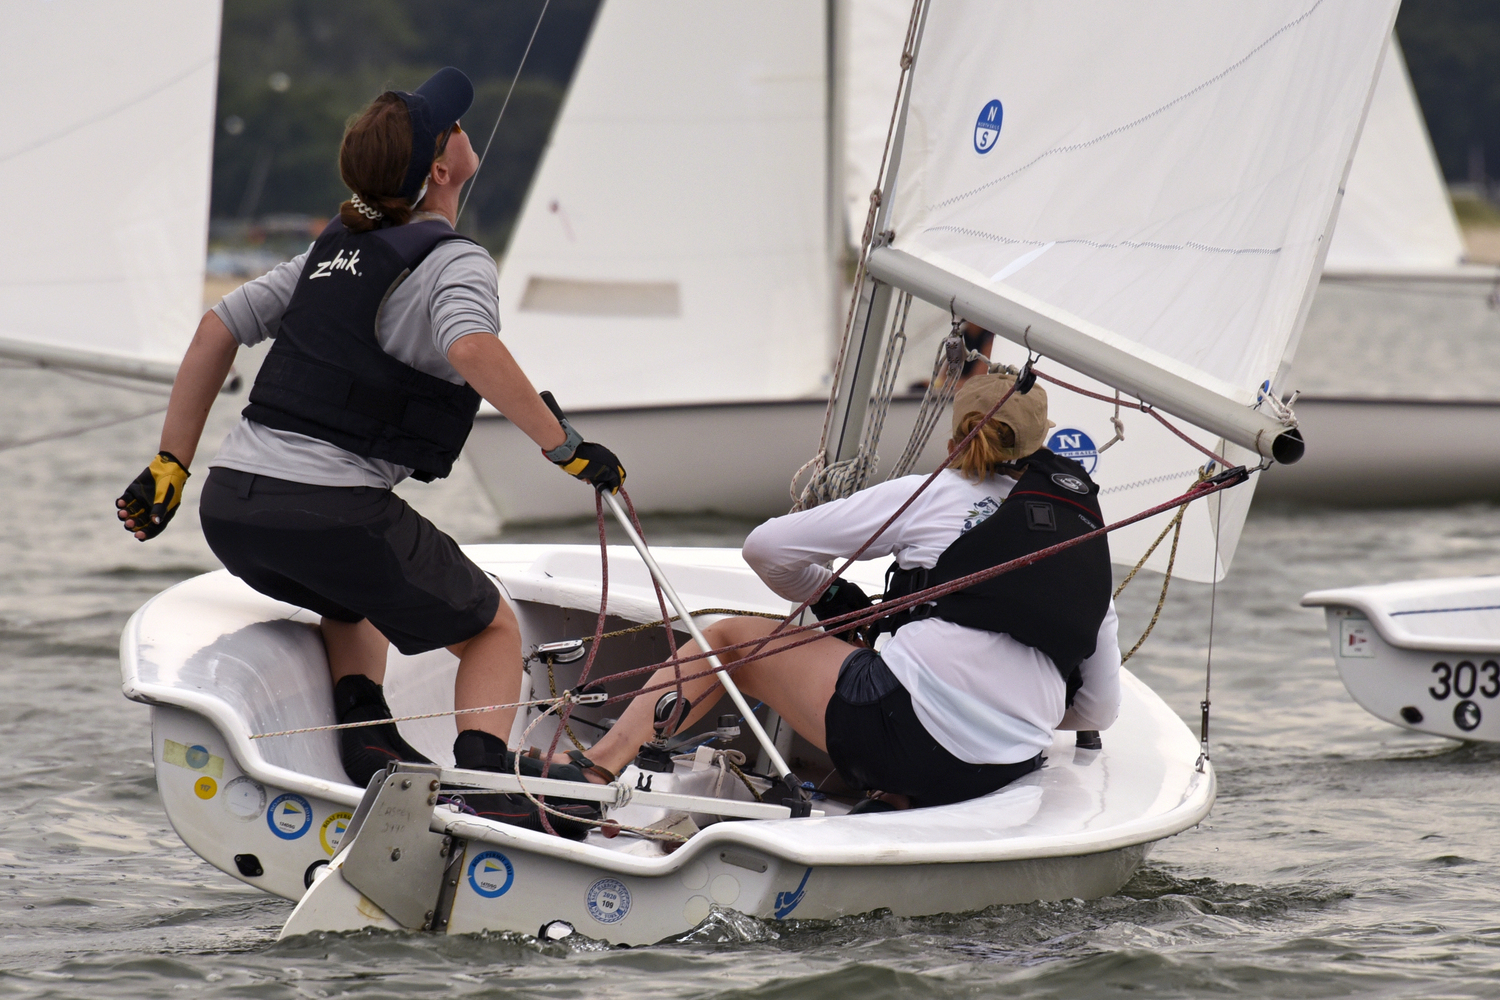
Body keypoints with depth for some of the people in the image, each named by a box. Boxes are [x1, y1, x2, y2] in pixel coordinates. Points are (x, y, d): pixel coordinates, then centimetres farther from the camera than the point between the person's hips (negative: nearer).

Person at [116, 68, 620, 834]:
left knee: (356, 589, 37)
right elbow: (471, 349, -26)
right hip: (329, 511, -7)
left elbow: (218, 327, 20)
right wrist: (565, 446, -23)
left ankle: (363, 728, 15)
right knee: (491, 629, 12)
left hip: (230, 504, 7)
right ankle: (482, 778, -10)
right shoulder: (452, 262, -4)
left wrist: (171, 465, 23)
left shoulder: (336, 250, 19)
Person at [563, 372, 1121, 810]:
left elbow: (767, 548, 11)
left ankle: (594, 768, 3)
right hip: (1006, 775, 3)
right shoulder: (1090, 540, 21)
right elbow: (1100, 709, 22)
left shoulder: (936, 495, 10)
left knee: (728, 638, 16)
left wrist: (831, 598, 30)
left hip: (908, 719, -3)